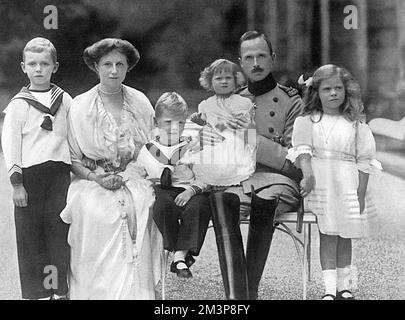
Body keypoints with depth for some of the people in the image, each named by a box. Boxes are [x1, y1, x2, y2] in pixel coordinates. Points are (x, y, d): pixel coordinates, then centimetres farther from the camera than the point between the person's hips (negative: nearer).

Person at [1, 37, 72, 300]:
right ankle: (35, 292, 11)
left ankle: (60, 290, 10)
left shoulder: (65, 101, 10)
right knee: (30, 236, 2)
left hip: (60, 173, 1)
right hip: (30, 175, -1)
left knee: (60, 232, 1)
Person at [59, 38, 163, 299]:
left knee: (136, 208, -26)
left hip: (132, 179, 1)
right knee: (98, 213, -26)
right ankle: (97, 293, -13)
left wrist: (125, 175, -1)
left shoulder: (140, 102, 9)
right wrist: (95, 178, -13)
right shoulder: (80, 106, 2)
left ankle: (134, 293, -16)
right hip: (92, 180, -1)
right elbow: (72, 158, 3)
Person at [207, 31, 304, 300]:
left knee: (266, 197, -38)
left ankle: (251, 291, -31)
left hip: (279, 179, -2)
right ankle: (234, 294, -40)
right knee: (219, 196, -33)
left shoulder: (291, 101, 8)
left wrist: (256, 141, -11)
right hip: (237, 178, 3)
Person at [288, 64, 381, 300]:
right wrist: (308, 174, -23)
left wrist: (361, 193, -3)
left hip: (347, 183, 2)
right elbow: (302, 148, -6)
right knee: (328, 233, -9)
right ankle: (330, 289, -7)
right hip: (319, 181, -2)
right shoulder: (307, 121, 6)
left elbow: (364, 161, 4)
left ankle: (344, 288, 18)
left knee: (344, 236, 7)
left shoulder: (355, 124, 6)